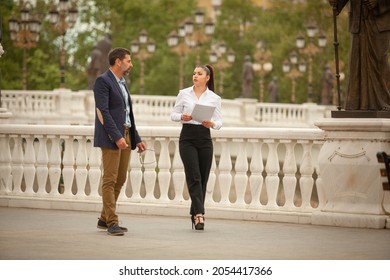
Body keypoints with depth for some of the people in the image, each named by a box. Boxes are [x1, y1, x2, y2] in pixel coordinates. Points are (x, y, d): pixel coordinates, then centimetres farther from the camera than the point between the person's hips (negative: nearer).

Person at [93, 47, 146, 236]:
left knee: (120, 180, 9)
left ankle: (104, 219, 17)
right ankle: (112, 223, -8)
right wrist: (117, 137, -23)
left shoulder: (122, 84, 20)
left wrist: (136, 139, 17)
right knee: (110, 180, -7)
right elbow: (103, 111, -16)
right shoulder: (103, 81, -7)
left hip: (125, 136, 9)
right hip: (111, 137, -9)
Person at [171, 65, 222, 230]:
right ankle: (199, 213, -18)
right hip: (187, 137, -2)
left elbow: (219, 121, 5)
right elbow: (173, 114, 7)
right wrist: (182, 117, -14)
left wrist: (212, 124, -17)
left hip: (204, 138, 2)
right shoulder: (184, 94, 6)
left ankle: (195, 213, 15)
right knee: (194, 177, -12)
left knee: (203, 178, 3)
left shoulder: (214, 98, 6)